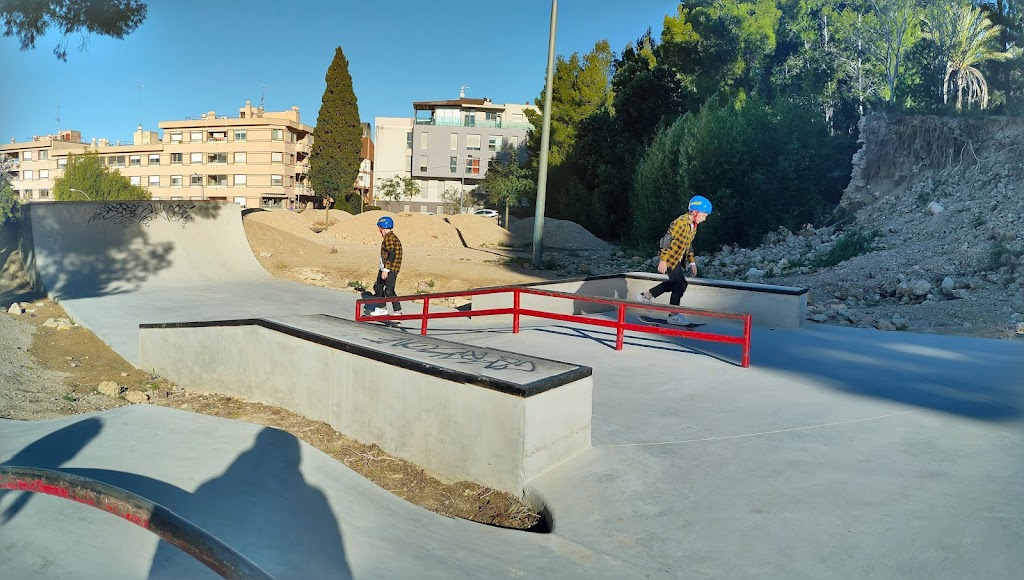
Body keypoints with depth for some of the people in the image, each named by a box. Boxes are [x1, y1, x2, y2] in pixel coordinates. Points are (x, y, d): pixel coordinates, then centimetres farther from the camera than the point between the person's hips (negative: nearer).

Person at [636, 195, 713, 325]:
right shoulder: (681, 222, -22)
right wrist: (663, 260, -25)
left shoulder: (693, 225, 9)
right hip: (669, 258, -10)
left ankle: (646, 296, 24)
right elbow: (668, 239, -24)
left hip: (677, 259, 10)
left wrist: (691, 262, 15)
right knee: (680, 284, -7)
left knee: (675, 283, 16)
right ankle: (674, 315, 4)